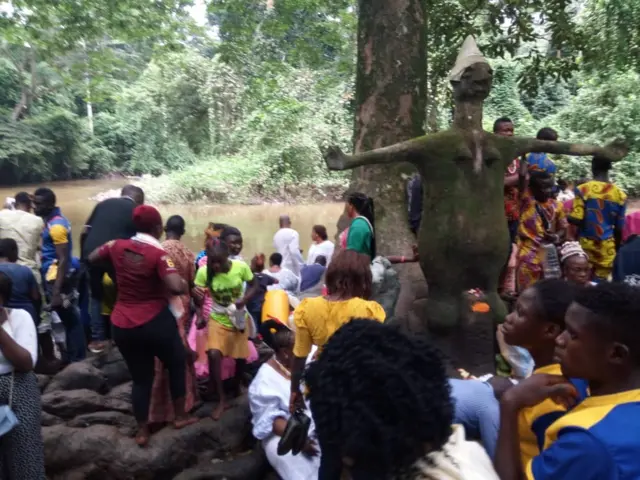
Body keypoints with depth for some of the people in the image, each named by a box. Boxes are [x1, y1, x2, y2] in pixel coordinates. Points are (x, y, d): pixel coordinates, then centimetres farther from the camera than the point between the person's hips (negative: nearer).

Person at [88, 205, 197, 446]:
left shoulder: (117, 246, -2)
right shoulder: (159, 254, -17)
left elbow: (91, 258, 17)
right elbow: (177, 288, -29)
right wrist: (186, 285, -7)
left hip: (122, 325, 5)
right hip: (156, 322, -4)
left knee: (140, 378, 19)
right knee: (177, 363, 21)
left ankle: (142, 431, 27)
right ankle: (180, 416, 28)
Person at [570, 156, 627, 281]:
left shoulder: (583, 190, -10)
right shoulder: (620, 195, 1)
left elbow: (576, 220, -16)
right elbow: (619, 228, 6)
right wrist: (617, 247, 19)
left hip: (585, 245, -1)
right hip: (607, 247, 2)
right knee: (601, 281, 7)